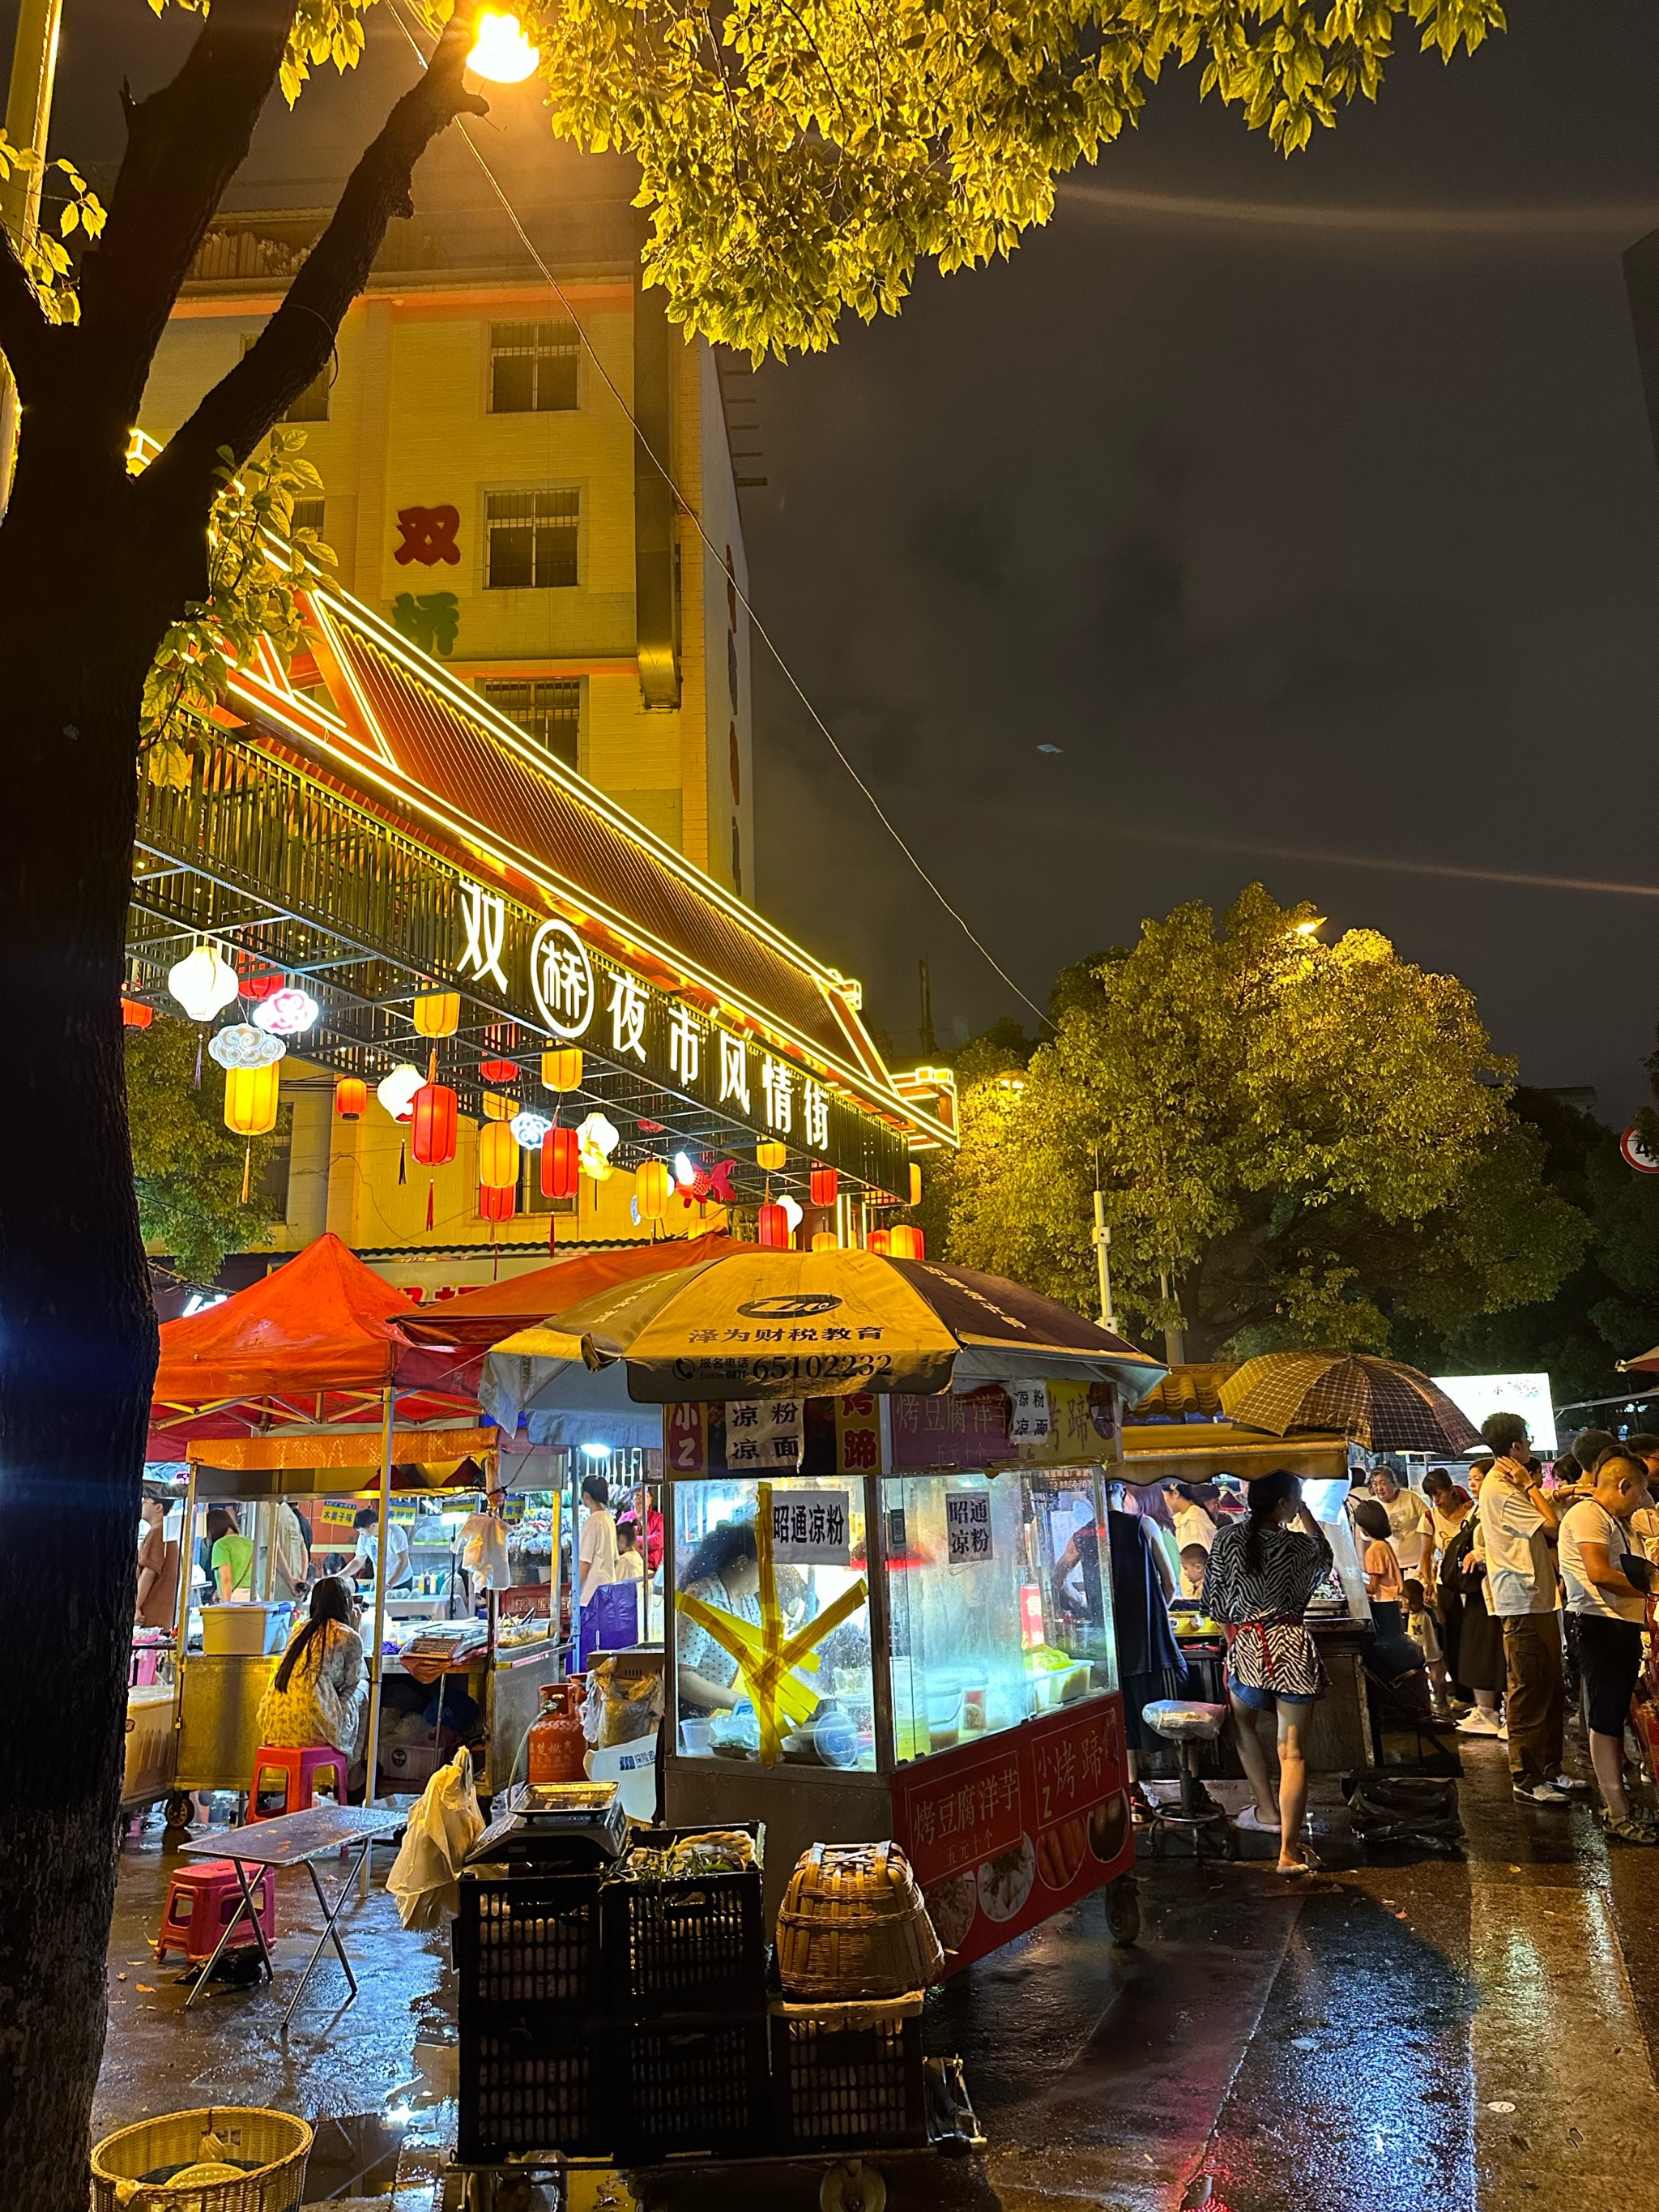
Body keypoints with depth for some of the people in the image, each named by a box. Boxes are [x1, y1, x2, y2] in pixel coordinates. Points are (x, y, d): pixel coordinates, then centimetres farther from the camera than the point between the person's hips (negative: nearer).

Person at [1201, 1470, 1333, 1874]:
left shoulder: (1227, 1538, -2)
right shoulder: (1299, 1545, -1)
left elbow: (1212, 1602, 3)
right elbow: (1325, 1555, 24)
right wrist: (1305, 1514, 23)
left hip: (1246, 1646, 0)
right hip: (1293, 1647, 0)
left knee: (1242, 1721, 29)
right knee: (1292, 1749, 3)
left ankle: (1267, 1811, 30)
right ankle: (1289, 1849, -1)